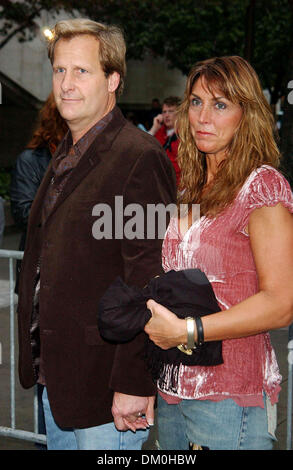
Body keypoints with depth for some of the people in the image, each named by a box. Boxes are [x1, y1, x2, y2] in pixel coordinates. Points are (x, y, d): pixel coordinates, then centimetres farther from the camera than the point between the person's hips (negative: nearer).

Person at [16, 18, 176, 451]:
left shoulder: (139, 158, -17)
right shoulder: (66, 155, 13)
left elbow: (149, 280, -21)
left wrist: (134, 383, -22)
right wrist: (40, 359, 17)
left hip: (106, 387, -9)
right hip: (55, 379, 9)